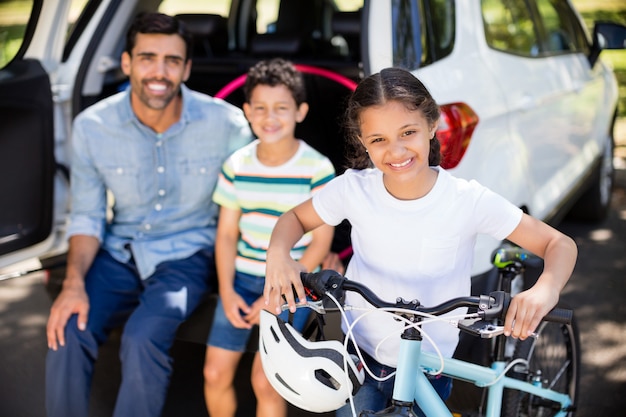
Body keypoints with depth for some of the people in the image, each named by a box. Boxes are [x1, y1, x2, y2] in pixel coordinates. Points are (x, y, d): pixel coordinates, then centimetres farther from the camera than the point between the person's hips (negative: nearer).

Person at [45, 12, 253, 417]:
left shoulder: (225, 123, -13)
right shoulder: (91, 126, -7)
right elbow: (87, 216, 0)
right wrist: (74, 283, -15)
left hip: (187, 253, -2)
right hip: (120, 251, 3)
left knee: (143, 339, -28)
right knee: (67, 334, -21)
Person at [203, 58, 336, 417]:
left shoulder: (318, 169, -11)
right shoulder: (237, 165, 0)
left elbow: (321, 242, -9)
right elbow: (227, 233, 4)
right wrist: (227, 291, -8)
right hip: (243, 278, 4)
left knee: (265, 381, -9)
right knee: (216, 373, 1)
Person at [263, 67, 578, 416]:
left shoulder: (469, 201, -20)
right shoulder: (354, 188, -15)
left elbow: (560, 244, -14)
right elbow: (296, 218, 2)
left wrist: (546, 290, -36)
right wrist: (278, 254, -21)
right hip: (360, 355, 1)